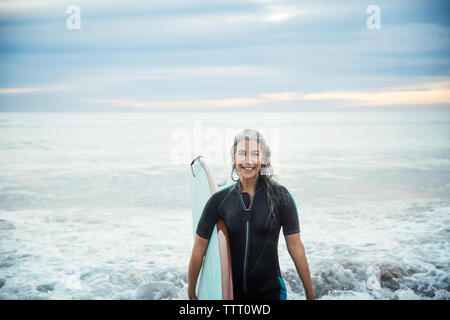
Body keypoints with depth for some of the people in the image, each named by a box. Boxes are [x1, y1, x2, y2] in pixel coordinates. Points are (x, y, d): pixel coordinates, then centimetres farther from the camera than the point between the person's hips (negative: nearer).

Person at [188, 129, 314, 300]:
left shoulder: (279, 196, -5)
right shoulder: (219, 200, -1)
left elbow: (295, 246, -2)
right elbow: (199, 248, 4)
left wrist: (310, 294, 0)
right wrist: (191, 293, 8)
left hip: (270, 290, -1)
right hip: (231, 291, 2)